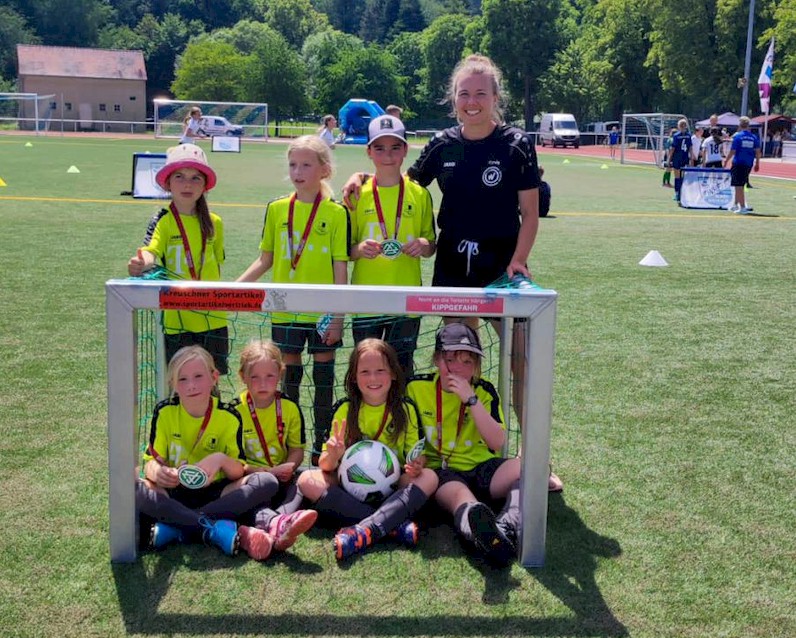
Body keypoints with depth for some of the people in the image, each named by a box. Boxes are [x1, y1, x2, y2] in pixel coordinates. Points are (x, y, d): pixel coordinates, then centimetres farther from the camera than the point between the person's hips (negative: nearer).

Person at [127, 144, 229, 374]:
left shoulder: (214, 223, 4)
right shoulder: (163, 221, -7)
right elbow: (151, 250, -25)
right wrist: (141, 263, -46)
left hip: (212, 318, 3)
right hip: (177, 318, -3)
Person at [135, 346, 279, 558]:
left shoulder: (228, 417, -4)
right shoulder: (165, 412, -3)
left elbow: (238, 472, -4)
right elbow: (151, 460, -5)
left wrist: (221, 459, -27)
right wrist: (157, 472, -29)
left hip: (216, 494, 1)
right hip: (173, 494, -1)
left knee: (267, 482, -24)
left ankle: (175, 528, -31)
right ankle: (217, 528, -35)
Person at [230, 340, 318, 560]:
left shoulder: (290, 408, 6)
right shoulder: (236, 410, -2)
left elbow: (297, 449, 11)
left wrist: (288, 467, -13)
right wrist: (266, 472, -17)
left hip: (281, 476, 2)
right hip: (250, 476, -2)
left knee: (300, 484, -30)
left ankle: (277, 525, -58)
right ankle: (277, 523, -66)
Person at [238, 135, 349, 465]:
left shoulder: (336, 213, -5)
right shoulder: (277, 209, 4)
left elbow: (340, 267, -5)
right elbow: (265, 259, 11)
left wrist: (337, 316, -9)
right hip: (285, 310, 3)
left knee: (323, 371, 8)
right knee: (289, 372, 11)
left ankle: (322, 443, 22)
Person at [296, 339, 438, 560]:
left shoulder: (406, 410, 0)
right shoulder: (345, 410, -1)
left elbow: (416, 453, 5)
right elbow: (325, 465, -3)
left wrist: (417, 464, -19)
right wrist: (333, 456, -26)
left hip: (392, 487, 0)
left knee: (429, 478, -26)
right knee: (307, 480, -25)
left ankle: (365, 531, -40)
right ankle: (396, 524, -33)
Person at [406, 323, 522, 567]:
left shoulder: (484, 391, 4)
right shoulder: (417, 388, 3)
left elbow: (498, 442, -9)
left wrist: (471, 399, -17)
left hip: (482, 467, 3)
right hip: (440, 471, -3)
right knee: (460, 495, -38)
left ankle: (508, 523, -51)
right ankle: (482, 532, -71)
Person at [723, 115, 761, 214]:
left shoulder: (737, 136, -8)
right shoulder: (754, 137, 5)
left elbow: (732, 151, -9)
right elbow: (758, 152, 3)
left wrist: (726, 161, 3)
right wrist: (757, 163, 12)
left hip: (738, 163, -5)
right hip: (748, 164, 5)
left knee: (738, 186, 0)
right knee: (740, 185, 19)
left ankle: (743, 207, -4)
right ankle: (735, 204, 28)